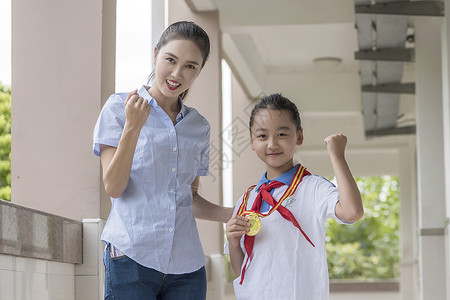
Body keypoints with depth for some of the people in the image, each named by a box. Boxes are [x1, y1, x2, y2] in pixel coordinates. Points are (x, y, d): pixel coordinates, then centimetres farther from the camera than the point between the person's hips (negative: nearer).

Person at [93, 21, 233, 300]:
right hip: (131, 258, -4)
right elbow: (114, 187, -6)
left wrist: (232, 214, 4)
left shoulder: (200, 127, 14)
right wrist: (132, 127, -17)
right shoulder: (119, 107, 2)